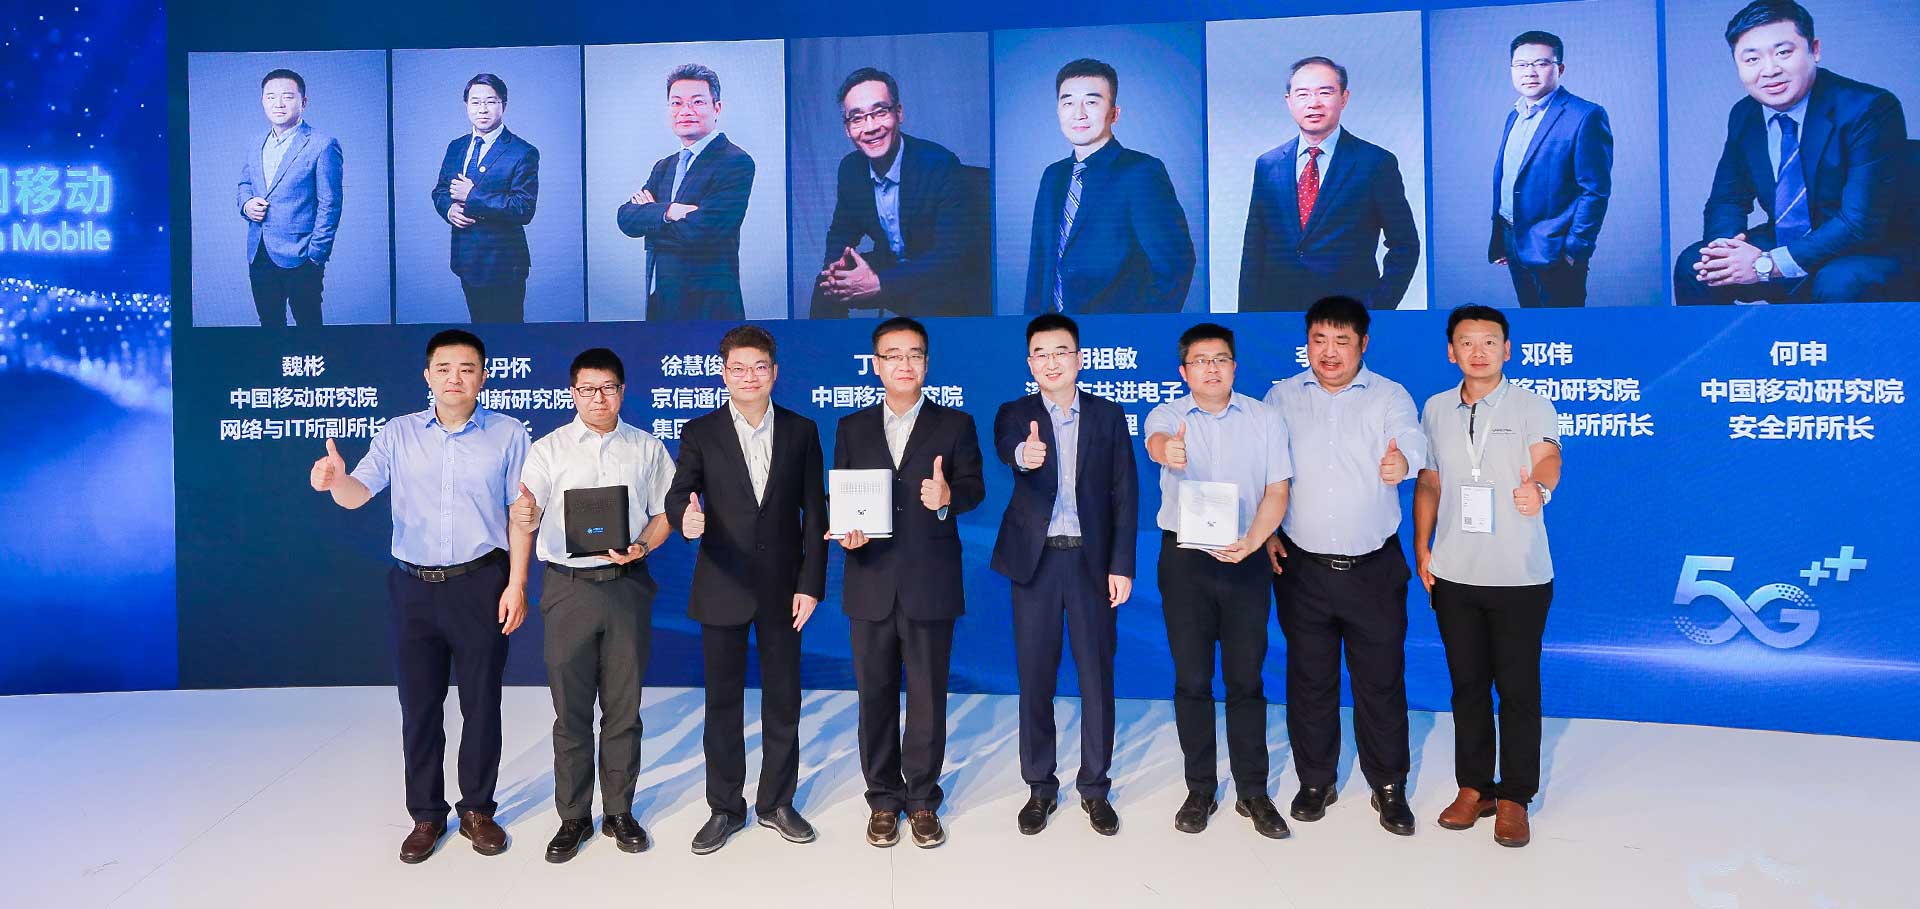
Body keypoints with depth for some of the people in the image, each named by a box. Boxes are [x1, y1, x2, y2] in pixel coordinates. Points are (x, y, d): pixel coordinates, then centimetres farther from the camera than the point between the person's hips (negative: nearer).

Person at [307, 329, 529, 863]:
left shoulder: (508, 434, -1)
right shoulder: (398, 434, 3)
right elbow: (358, 494, -7)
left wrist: (517, 584, -6)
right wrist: (336, 480, -31)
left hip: (481, 584, -2)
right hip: (414, 586, 2)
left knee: (481, 702, 7)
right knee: (419, 705, 9)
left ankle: (478, 809, 23)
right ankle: (426, 814, 24)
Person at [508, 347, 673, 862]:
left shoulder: (647, 449, 7)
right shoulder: (549, 449, 4)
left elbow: (665, 512, 7)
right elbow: (525, 515, -7)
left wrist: (641, 547, -12)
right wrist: (523, 518, -31)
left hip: (627, 584, 1)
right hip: (569, 588, 0)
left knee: (623, 706, 8)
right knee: (570, 709, 5)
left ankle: (619, 812, 21)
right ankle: (573, 817, 18)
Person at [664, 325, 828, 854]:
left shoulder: (801, 431, 3)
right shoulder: (700, 433, 1)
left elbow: (813, 512, 2)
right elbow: (678, 495, -3)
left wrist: (811, 585, -3)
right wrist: (685, 516, -29)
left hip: (783, 586, 1)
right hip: (722, 587, -1)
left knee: (783, 698, 10)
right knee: (723, 701, 8)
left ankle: (776, 802, 25)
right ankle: (725, 808, 22)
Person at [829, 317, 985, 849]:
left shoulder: (955, 425, 5)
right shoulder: (852, 428, 11)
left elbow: (974, 487, -4)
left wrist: (948, 497, -26)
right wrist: (845, 532, -10)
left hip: (930, 585, -2)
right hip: (871, 585, 2)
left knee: (928, 698, 5)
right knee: (875, 696, 10)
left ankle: (923, 800, 21)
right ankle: (883, 799, 24)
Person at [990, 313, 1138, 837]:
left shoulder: (1108, 416, 4)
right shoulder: (1014, 415, 2)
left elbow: (1125, 494, 2)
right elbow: (1005, 447, -22)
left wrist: (1121, 565, -5)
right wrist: (1022, 454, -47)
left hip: (1092, 559, 0)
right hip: (1035, 559, 0)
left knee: (1097, 676, 6)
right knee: (1035, 676, 7)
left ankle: (1095, 788, 21)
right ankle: (1040, 787, 21)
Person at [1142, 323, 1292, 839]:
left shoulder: (1264, 419, 5)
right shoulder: (1168, 415, 1)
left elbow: (1277, 491, 2)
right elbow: (1156, 441, -24)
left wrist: (1251, 543, -15)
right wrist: (1166, 449, -49)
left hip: (1245, 558, 1)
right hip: (1184, 558, 0)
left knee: (1246, 677, 4)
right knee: (1191, 678, 5)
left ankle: (1253, 792, 17)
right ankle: (1200, 790, 17)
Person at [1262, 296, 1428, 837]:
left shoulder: (1389, 396, -1)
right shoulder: (1282, 397, 5)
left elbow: (1412, 440, -18)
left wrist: (1403, 461, -41)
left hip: (1374, 568, -1)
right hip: (1302, 566, 2)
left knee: (1381, 679, 6)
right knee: (1309, 679, 11)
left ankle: (1389, 786, 23)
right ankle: (1315, 781, 27)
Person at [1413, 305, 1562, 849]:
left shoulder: (1532, 408, -5)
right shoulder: (1436, 410, 7)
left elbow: (1547, 457, -24)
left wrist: (1538, 487, -47)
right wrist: (1422, 549, 7)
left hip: (1519, 576, -3)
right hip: (1454, 575, 3)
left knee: (1518, 687, 4)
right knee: (1467, 683, 12)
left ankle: (1514, 797, 18)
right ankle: (1473, 787, 26)